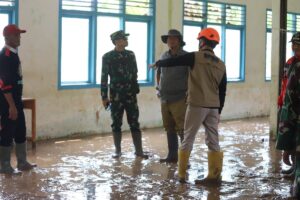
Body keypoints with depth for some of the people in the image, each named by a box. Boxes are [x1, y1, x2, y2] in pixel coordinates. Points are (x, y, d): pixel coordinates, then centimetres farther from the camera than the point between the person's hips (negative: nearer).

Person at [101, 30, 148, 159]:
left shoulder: (131, 55, 7)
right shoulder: (108, 57, -3)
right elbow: (104, 77, -3)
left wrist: (135, 89, 12)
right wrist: (104, 96, -6)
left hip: (130, 95, 2)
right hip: (116, 96, -2)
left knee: (134, 123, 2)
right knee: (116, 124, 5)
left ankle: (139, 150, 6)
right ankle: (118, 150, 15)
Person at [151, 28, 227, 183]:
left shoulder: (195, 57, -6)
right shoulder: (221, 64, 10)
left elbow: (172, 62, -1)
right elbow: (222, 91, 11)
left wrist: (157, 63, 18)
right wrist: (219, 111, 18)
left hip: (197, 105, -4)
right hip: (213, 107, 5)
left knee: (188, 139, 4)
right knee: (213, 141, 7)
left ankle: (181, 174, 7)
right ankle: (214, 175, 6)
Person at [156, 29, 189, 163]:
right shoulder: (164, 56, 9)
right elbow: (158, 72, 25)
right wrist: (159, 88, 18)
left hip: (179, 100, -6)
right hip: (164, 99, 6)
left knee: (182, 130, -5)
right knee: (169, 129, 12)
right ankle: (172, 156, 22)